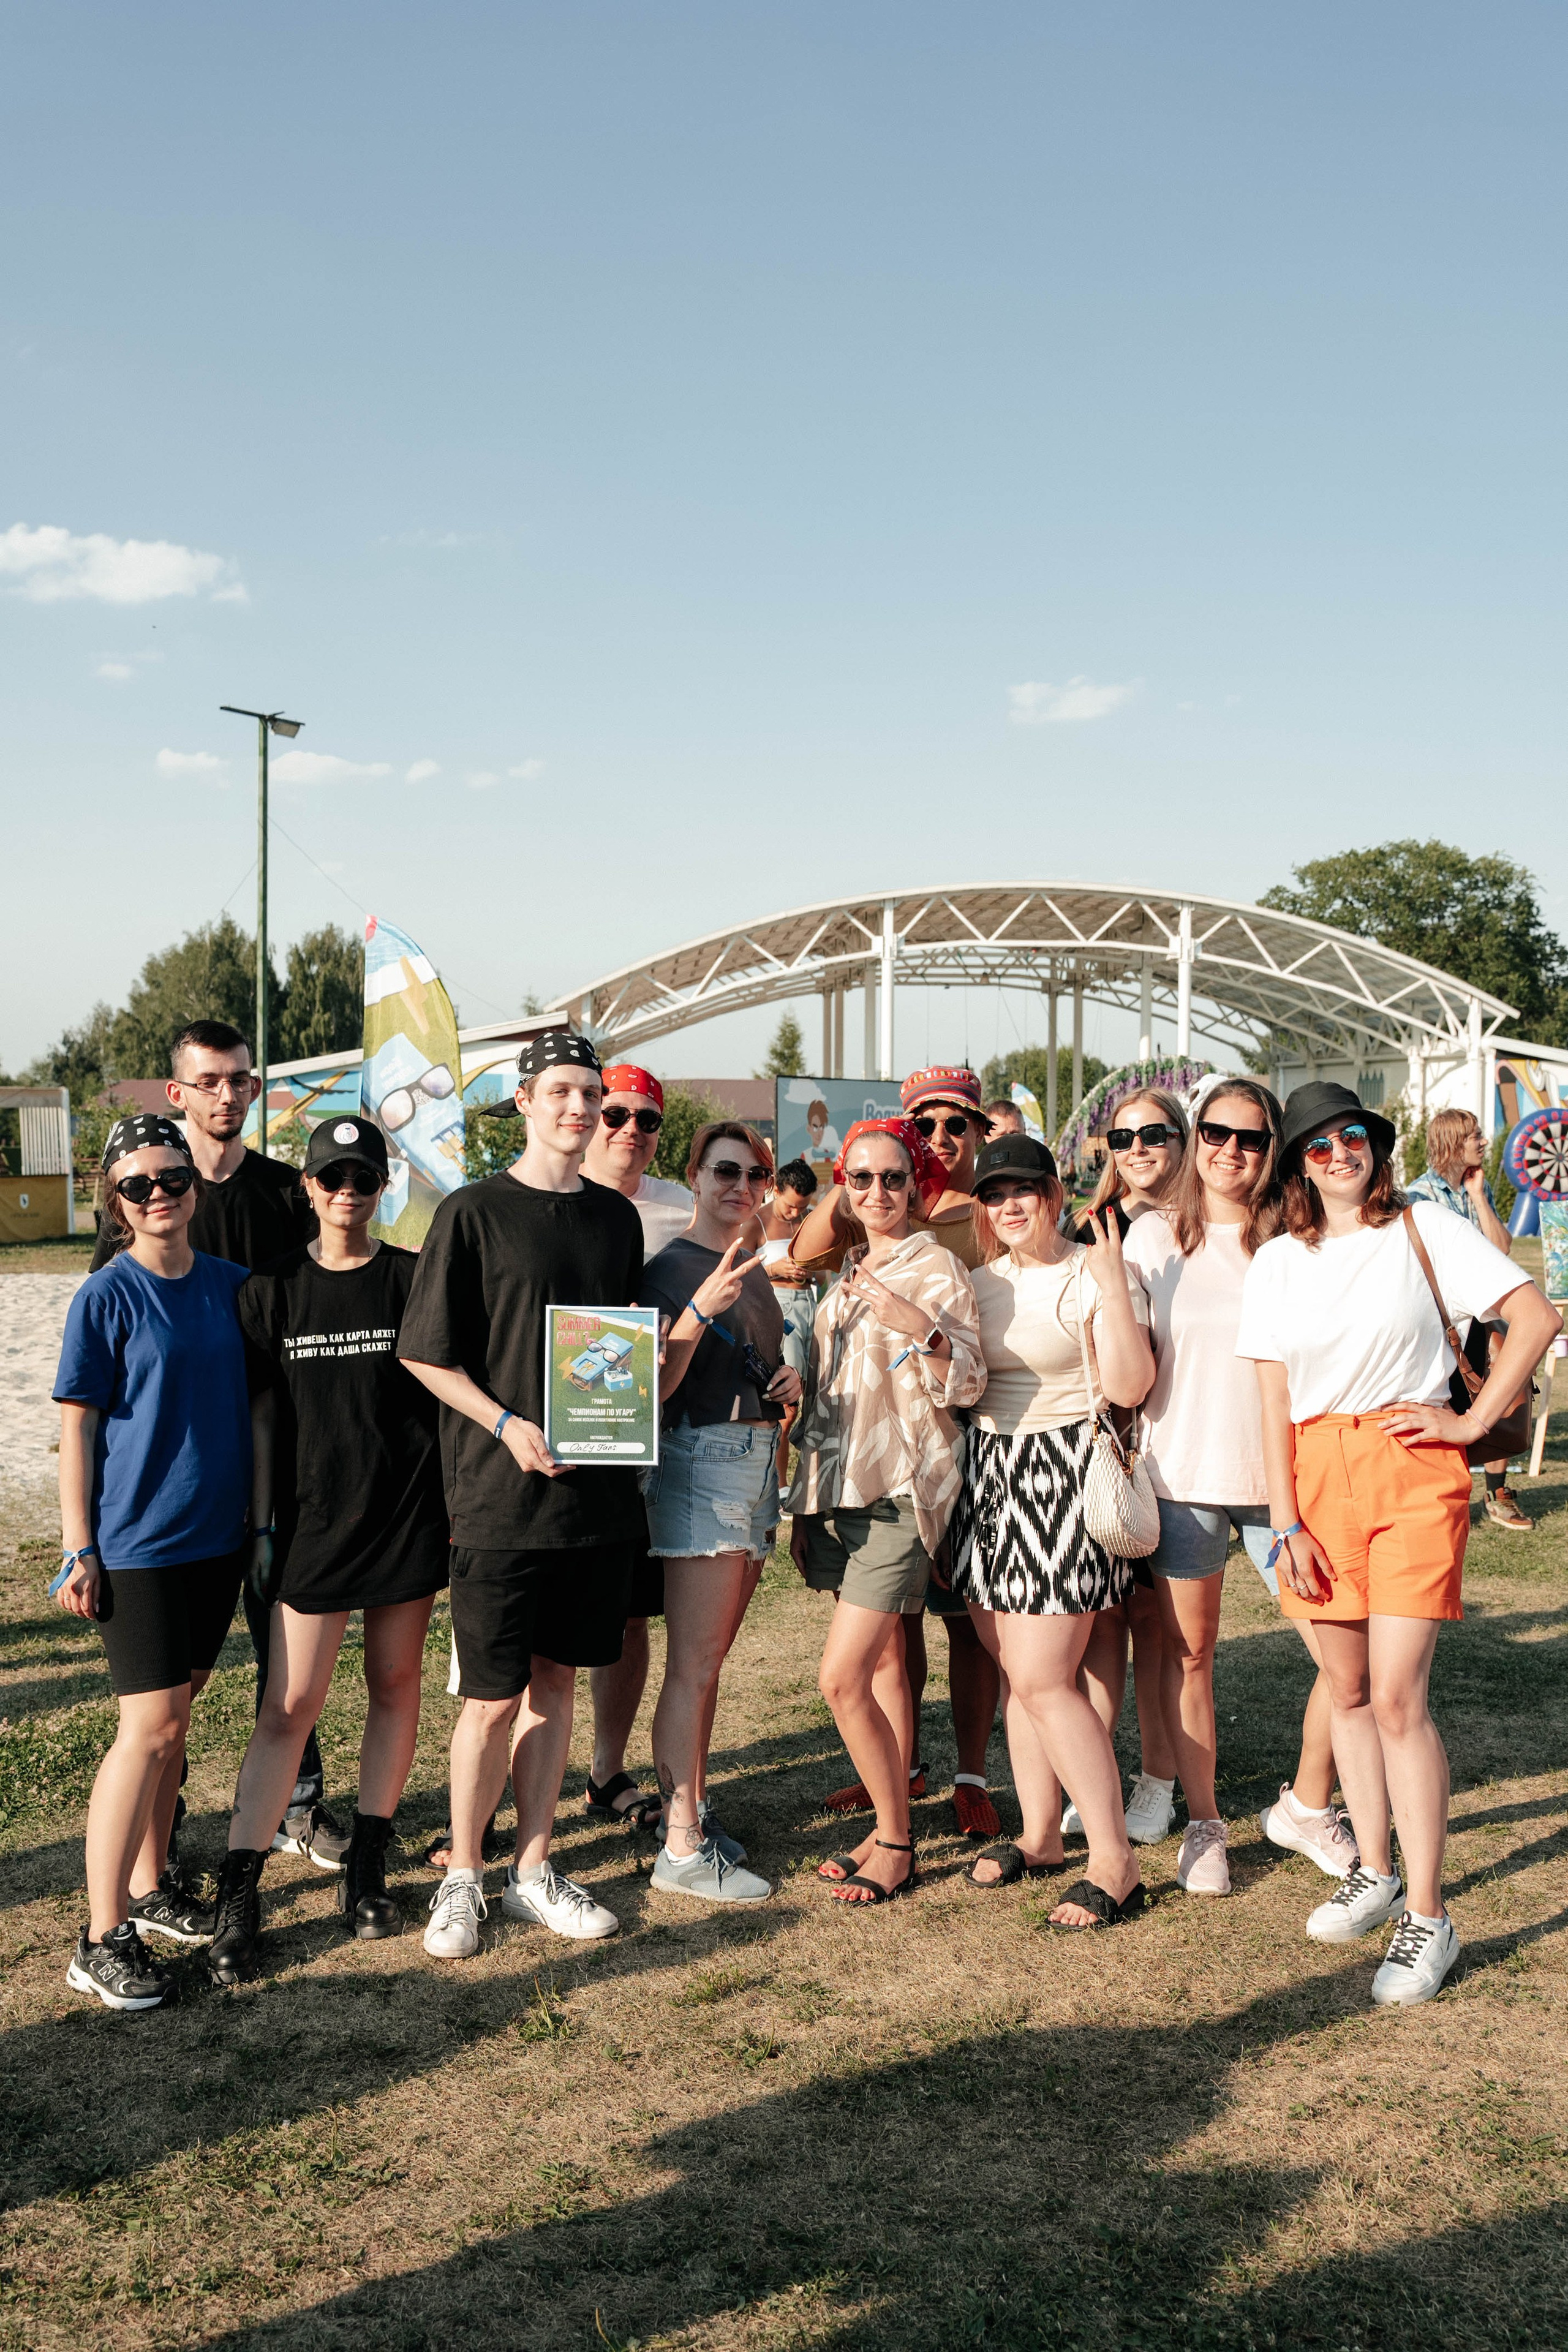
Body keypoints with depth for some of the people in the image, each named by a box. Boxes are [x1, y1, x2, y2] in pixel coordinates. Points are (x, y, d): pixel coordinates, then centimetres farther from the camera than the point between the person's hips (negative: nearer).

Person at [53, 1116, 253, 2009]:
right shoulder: (107, 1297, -8)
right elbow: (78, 1428, -7)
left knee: (172, 1718, 14)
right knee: (151, 1726, -7)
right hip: (138, 1541, -5)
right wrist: (80, 1549, -8)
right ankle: (104, 1939, 0)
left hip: (219, 1535, 5)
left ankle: (150, 1885, 28)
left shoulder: (231, 1286, 4)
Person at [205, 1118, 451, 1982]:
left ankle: (367, 1865, 22)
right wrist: (264, 1523, -1)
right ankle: (238, 1893, 3)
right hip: (314, 1514, -1)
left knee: (395, 1685, 8)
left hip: (407, 1512, 1)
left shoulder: (413, 1278, 3)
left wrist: (453, 1507, 2)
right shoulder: (274, 1289, 4)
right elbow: (263, 1415, 3)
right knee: (290, 1704, -3)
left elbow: (444, 1393, 5)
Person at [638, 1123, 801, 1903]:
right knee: (693, 1665, -8)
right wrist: (700, 1309, -29)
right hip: (699, 1459, -8)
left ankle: (689, 1806, 21)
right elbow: (653, 1386, -18)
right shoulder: (671, 1267, -9)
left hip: (757, 1460, 8)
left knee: (709, 1659, 13)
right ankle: (682, 1850, -4)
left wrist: (792, 1381, 8)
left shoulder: (755, 1273, 17)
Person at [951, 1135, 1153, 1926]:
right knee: (1014, 1671, 11)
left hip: (1063, 1476, -7)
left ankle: (1115, 1863, 0)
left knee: (1043, 1680, -10)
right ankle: (1039, 1835, 25)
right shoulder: (979, 1283, 13)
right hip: (988, 1475, 7)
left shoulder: (1091, 1276, -7)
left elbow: (1128, 1387, -16)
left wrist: (1114, 1289, -24)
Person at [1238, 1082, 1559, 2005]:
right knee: (1348, 1689, 10)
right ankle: (1375, 1872, 26)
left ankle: (1429, 1916, 0)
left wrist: (1474, 1422, -6)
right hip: (1318, 1473, 4)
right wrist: (1287, 1521, 0)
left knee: (1397, 1697, -9)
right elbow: (1274, 1401, 7)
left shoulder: (1424, 1229, 0)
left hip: (1412, 1469, -4)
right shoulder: (1279, 1262, 9)